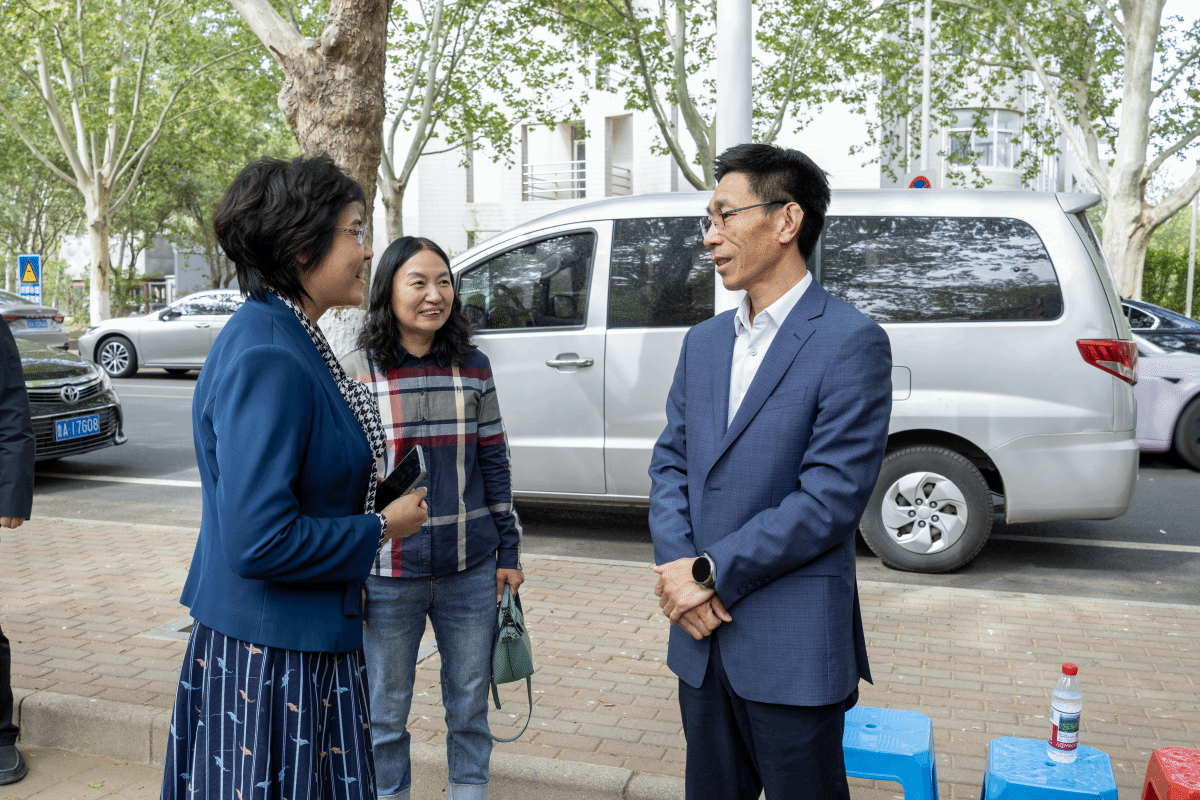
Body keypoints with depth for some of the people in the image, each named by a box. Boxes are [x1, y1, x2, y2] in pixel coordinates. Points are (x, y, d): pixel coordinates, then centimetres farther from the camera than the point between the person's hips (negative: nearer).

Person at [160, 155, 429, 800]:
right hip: (268, 655, -9)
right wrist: (381, 528, -16)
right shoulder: (267, 360, -25)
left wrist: (351, 405, 8)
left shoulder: (285, 338, 7)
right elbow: (260, 541, -28)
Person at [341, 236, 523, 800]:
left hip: (471, 571, 2)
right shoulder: (355, 371, -5)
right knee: (386, 711, 13)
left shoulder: (473, 368, 3)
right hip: (388, 576, -2)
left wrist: (509, 552, 6)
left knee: (469, 703, 15)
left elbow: (494, 465, 7)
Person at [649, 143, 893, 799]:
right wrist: (676, 568, -8)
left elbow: (829, 499, -18)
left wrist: (710, 573, -15)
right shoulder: (704, 341, 11)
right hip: (701, 639, 7)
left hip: (792, 652, -6)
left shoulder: (852, 343, -12)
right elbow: (669, 462, 9)